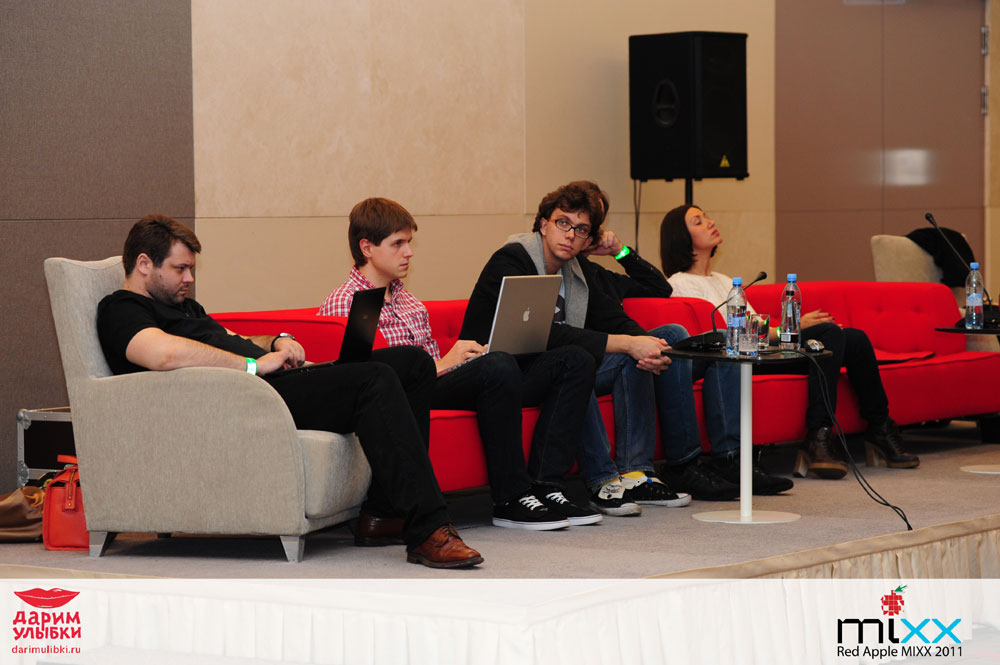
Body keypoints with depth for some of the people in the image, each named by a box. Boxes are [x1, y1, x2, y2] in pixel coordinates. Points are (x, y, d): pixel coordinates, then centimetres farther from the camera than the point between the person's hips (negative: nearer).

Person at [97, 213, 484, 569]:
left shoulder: (183, 306, 32)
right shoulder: (120, 311, -1)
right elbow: (165, 353, -23)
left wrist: (277, 342, 7)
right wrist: (255, 364, -19)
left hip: (275, 382, 11)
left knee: (414, 363, 1)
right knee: (375, 381, -28)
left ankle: (383, 505, 0)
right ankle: (428, 532, -33)